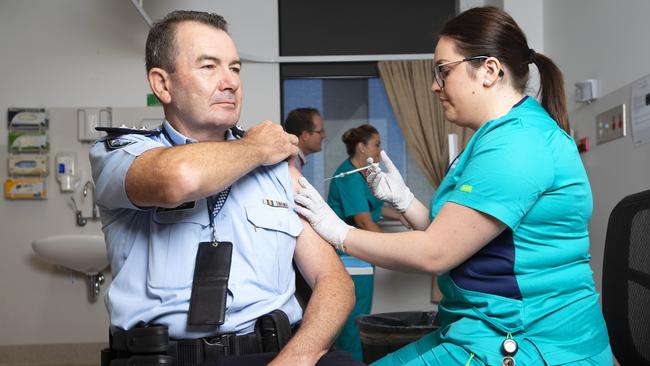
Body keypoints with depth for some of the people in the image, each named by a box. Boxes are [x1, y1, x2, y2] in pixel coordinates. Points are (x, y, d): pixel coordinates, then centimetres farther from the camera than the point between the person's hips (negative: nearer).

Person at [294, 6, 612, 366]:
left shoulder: (517, 141, -20)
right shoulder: (505, 134, 14)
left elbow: (434, 253, -20)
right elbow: (453, 238, 15)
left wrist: (340, 233, -10)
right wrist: (402, 199, 4)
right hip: (493, 332, 10)